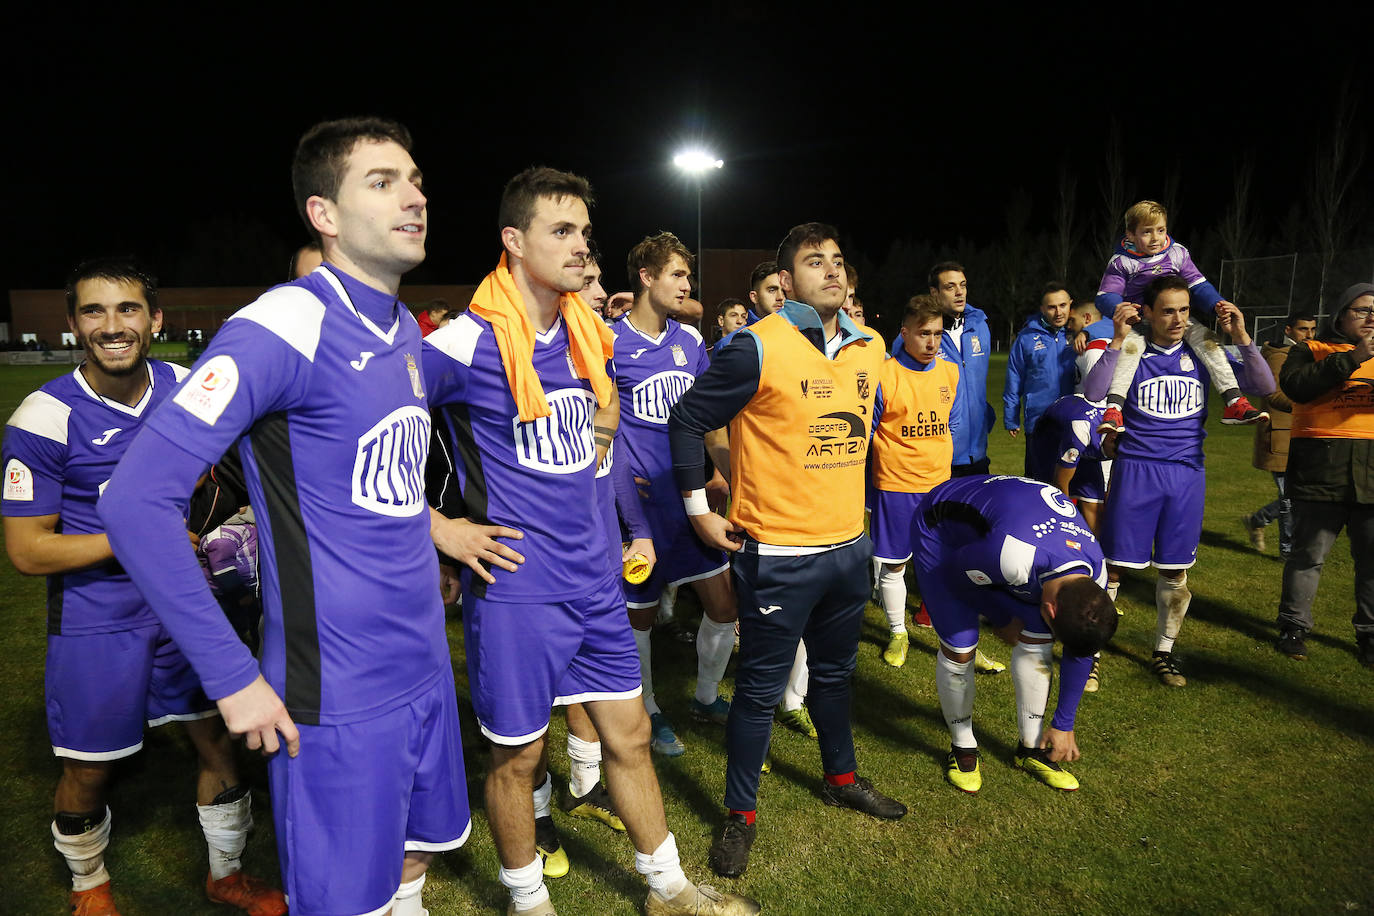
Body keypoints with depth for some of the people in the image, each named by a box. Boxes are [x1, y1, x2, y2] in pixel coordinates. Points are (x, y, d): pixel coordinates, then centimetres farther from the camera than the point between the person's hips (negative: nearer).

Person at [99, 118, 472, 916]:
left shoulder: (406, 330, 6)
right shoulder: (285, 327, -18)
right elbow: (137, 499, -21)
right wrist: (234, 677, -18)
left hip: (426, 671, 7)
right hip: (338, 697, -7)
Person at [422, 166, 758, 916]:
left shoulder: (586, 333, 5)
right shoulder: (467, 342, -16)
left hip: (592, 579, 6)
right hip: (516, 586, -6)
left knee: (628, 735, 17)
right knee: (519, 756, 11)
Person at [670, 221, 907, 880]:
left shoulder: (870, 348, 6)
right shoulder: (758, 348, -15)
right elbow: (688, 419, -9)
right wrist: (698, 507, -7)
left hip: (848, 544, 6)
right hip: (778, 554, -6)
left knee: (835, 672, 24)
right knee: (760, 690, 6)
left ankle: (841, 777, 46)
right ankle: (740, 813, 26)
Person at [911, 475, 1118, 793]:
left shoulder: (1095, 574, -19)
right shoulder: (1013, 556, -44)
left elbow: (1079, 652, -2)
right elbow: (957, 577, -21)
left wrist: (1063, 725, 6)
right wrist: (1003, 621, -5)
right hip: (941, 529, -6)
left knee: (1037, 639, -3)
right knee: (959, 648, -11)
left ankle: (1031, 748, 15)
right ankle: (962, 748, 12)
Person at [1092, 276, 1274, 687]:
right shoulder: (1131, 354, -3)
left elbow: (1264, 387, 0)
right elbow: (1092, 393, -20)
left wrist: (1242, 337, -12)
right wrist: (1117, 341, -27)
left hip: (1187, 472, 3)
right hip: (1136, 469, -3)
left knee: (1176, 570, 11)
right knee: (1114, 564, -1)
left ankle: (1163, 651, 28)